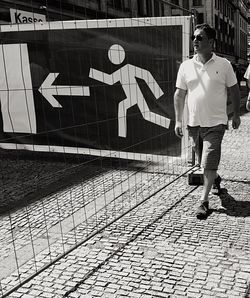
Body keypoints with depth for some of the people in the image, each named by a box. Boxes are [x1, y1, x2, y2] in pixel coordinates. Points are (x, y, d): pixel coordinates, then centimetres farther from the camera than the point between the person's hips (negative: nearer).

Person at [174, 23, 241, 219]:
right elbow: (180, 94, 4)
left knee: (208, 164, -6)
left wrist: (236, 114, 7)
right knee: (204, 162, 18)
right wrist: (178, 120, -1)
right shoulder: (186, 66, 2)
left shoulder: (224, 65, -4)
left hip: (215, 124, -3)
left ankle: (204, 201, 6)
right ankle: (216, 178, 48)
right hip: (194, 123, 4)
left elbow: (234, 90, 6)